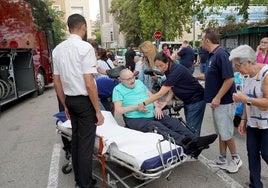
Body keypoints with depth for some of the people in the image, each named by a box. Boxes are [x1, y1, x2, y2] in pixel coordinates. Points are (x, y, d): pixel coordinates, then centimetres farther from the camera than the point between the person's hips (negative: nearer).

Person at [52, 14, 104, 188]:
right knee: (86, 143, 3)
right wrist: (98, 110, -13)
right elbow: (89, 84, -20)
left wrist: (65, 105, 18)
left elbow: (57, 82, 9)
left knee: (75, 139, 18)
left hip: (70, 100, 7)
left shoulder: (58, 49, 6)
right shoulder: (85, 47, -15)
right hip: (85, 100, -7)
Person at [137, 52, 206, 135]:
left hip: (196, 101, -9)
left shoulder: (176, 71, -28)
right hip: (187, 100, 9)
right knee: (189, 127, 13)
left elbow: (161, 93, -30)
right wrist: (166, 101, -12)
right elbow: (172, 88, 4)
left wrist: (144, 103, -28)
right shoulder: (168, 70, 0)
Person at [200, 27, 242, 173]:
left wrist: (217, 98, -21)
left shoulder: (221, 55, -19)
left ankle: (236, 158, 23)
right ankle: (222, 159, 28)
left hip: (223, 101, -9)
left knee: (225, 132, 3)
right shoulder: (212, 55, 10)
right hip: (217, 101, 9)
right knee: (221, 131, 16)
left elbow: (229, 79, -24)